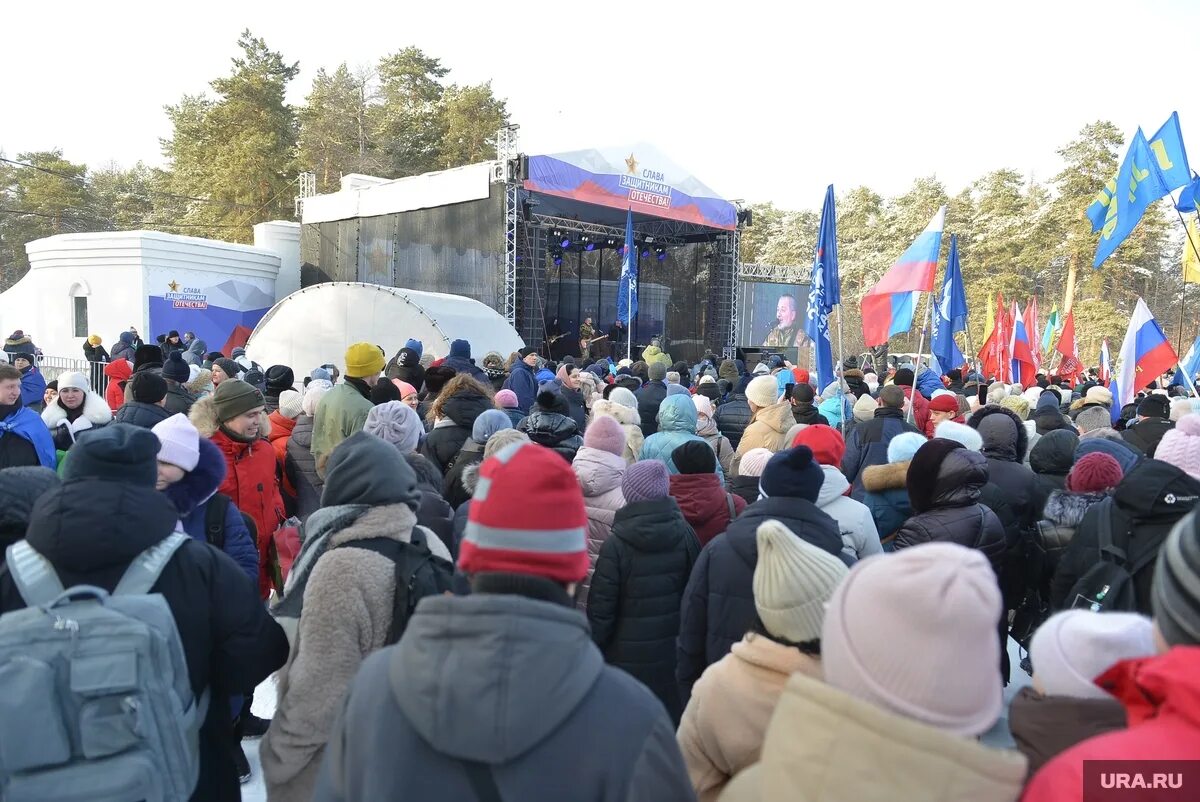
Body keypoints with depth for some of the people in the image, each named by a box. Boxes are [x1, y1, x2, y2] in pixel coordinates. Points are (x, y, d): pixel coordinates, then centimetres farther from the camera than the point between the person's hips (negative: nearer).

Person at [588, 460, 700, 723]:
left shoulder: (616, 544, -15)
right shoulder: (685, 535, -4)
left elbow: (600, 608, -11)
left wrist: (593, 649, 2)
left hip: (628, 657, -3)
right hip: (674, 653, 4)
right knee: (672, 720, 16)